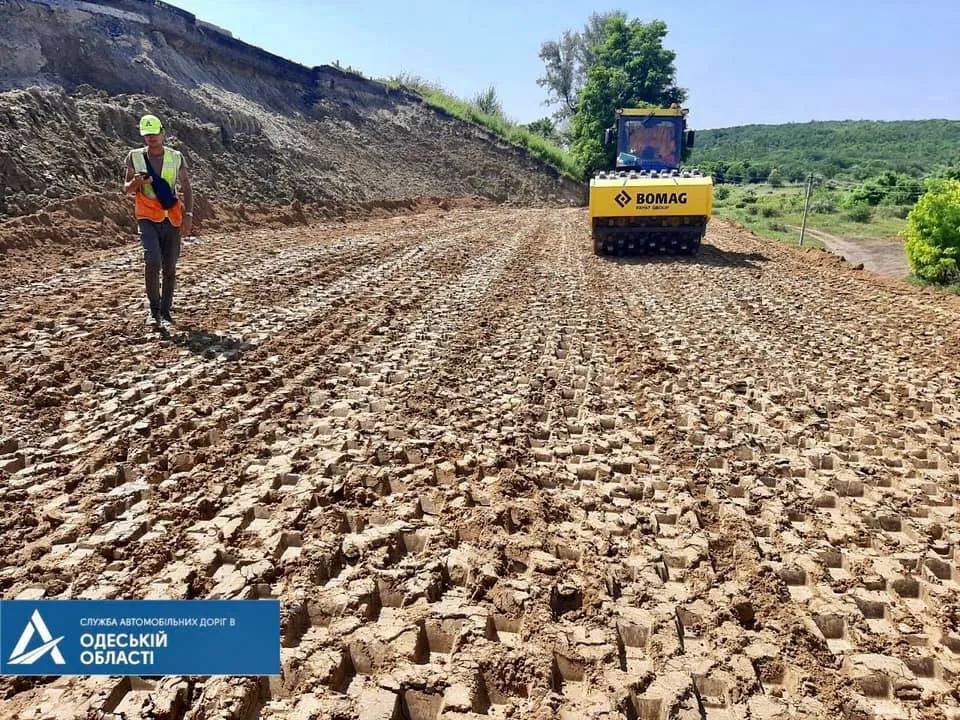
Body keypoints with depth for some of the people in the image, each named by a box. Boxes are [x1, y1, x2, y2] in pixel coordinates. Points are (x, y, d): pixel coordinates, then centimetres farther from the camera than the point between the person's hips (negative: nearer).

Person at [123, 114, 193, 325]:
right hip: (147, 218, -1)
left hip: (172, 219, 1)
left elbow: (187, 189, 5)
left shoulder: (176, 158, 5)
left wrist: (188, 215, -9)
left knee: (170, 268, 5)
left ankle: (166, 311, 18)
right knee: (153, 260, -20)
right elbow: (127, 189, 9)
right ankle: (154, 309, -5)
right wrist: (135, 182, -14)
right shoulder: (135, 157, 5)